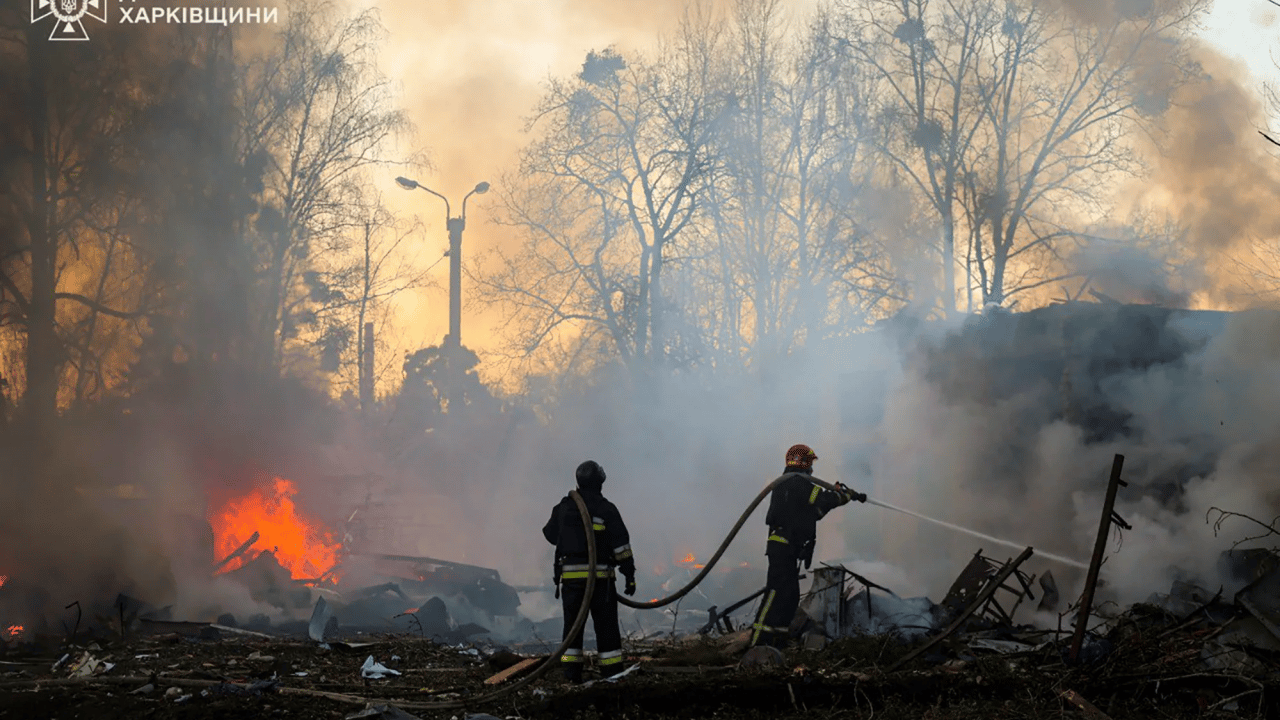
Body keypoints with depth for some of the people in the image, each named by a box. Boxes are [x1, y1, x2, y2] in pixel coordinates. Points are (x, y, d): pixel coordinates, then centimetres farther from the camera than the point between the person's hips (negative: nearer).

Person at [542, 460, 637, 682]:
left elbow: (550, 534, 18)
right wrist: (630, 574, -3)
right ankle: (612, 673, 3)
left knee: (572, 624, 9)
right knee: (606, 625, 3)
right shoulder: (607, 509, -5)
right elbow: (622, 545, -7)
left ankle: (571, 674, 4)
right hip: (600, 576, -2)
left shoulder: (564, 507, 4)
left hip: (570, 575, 2)